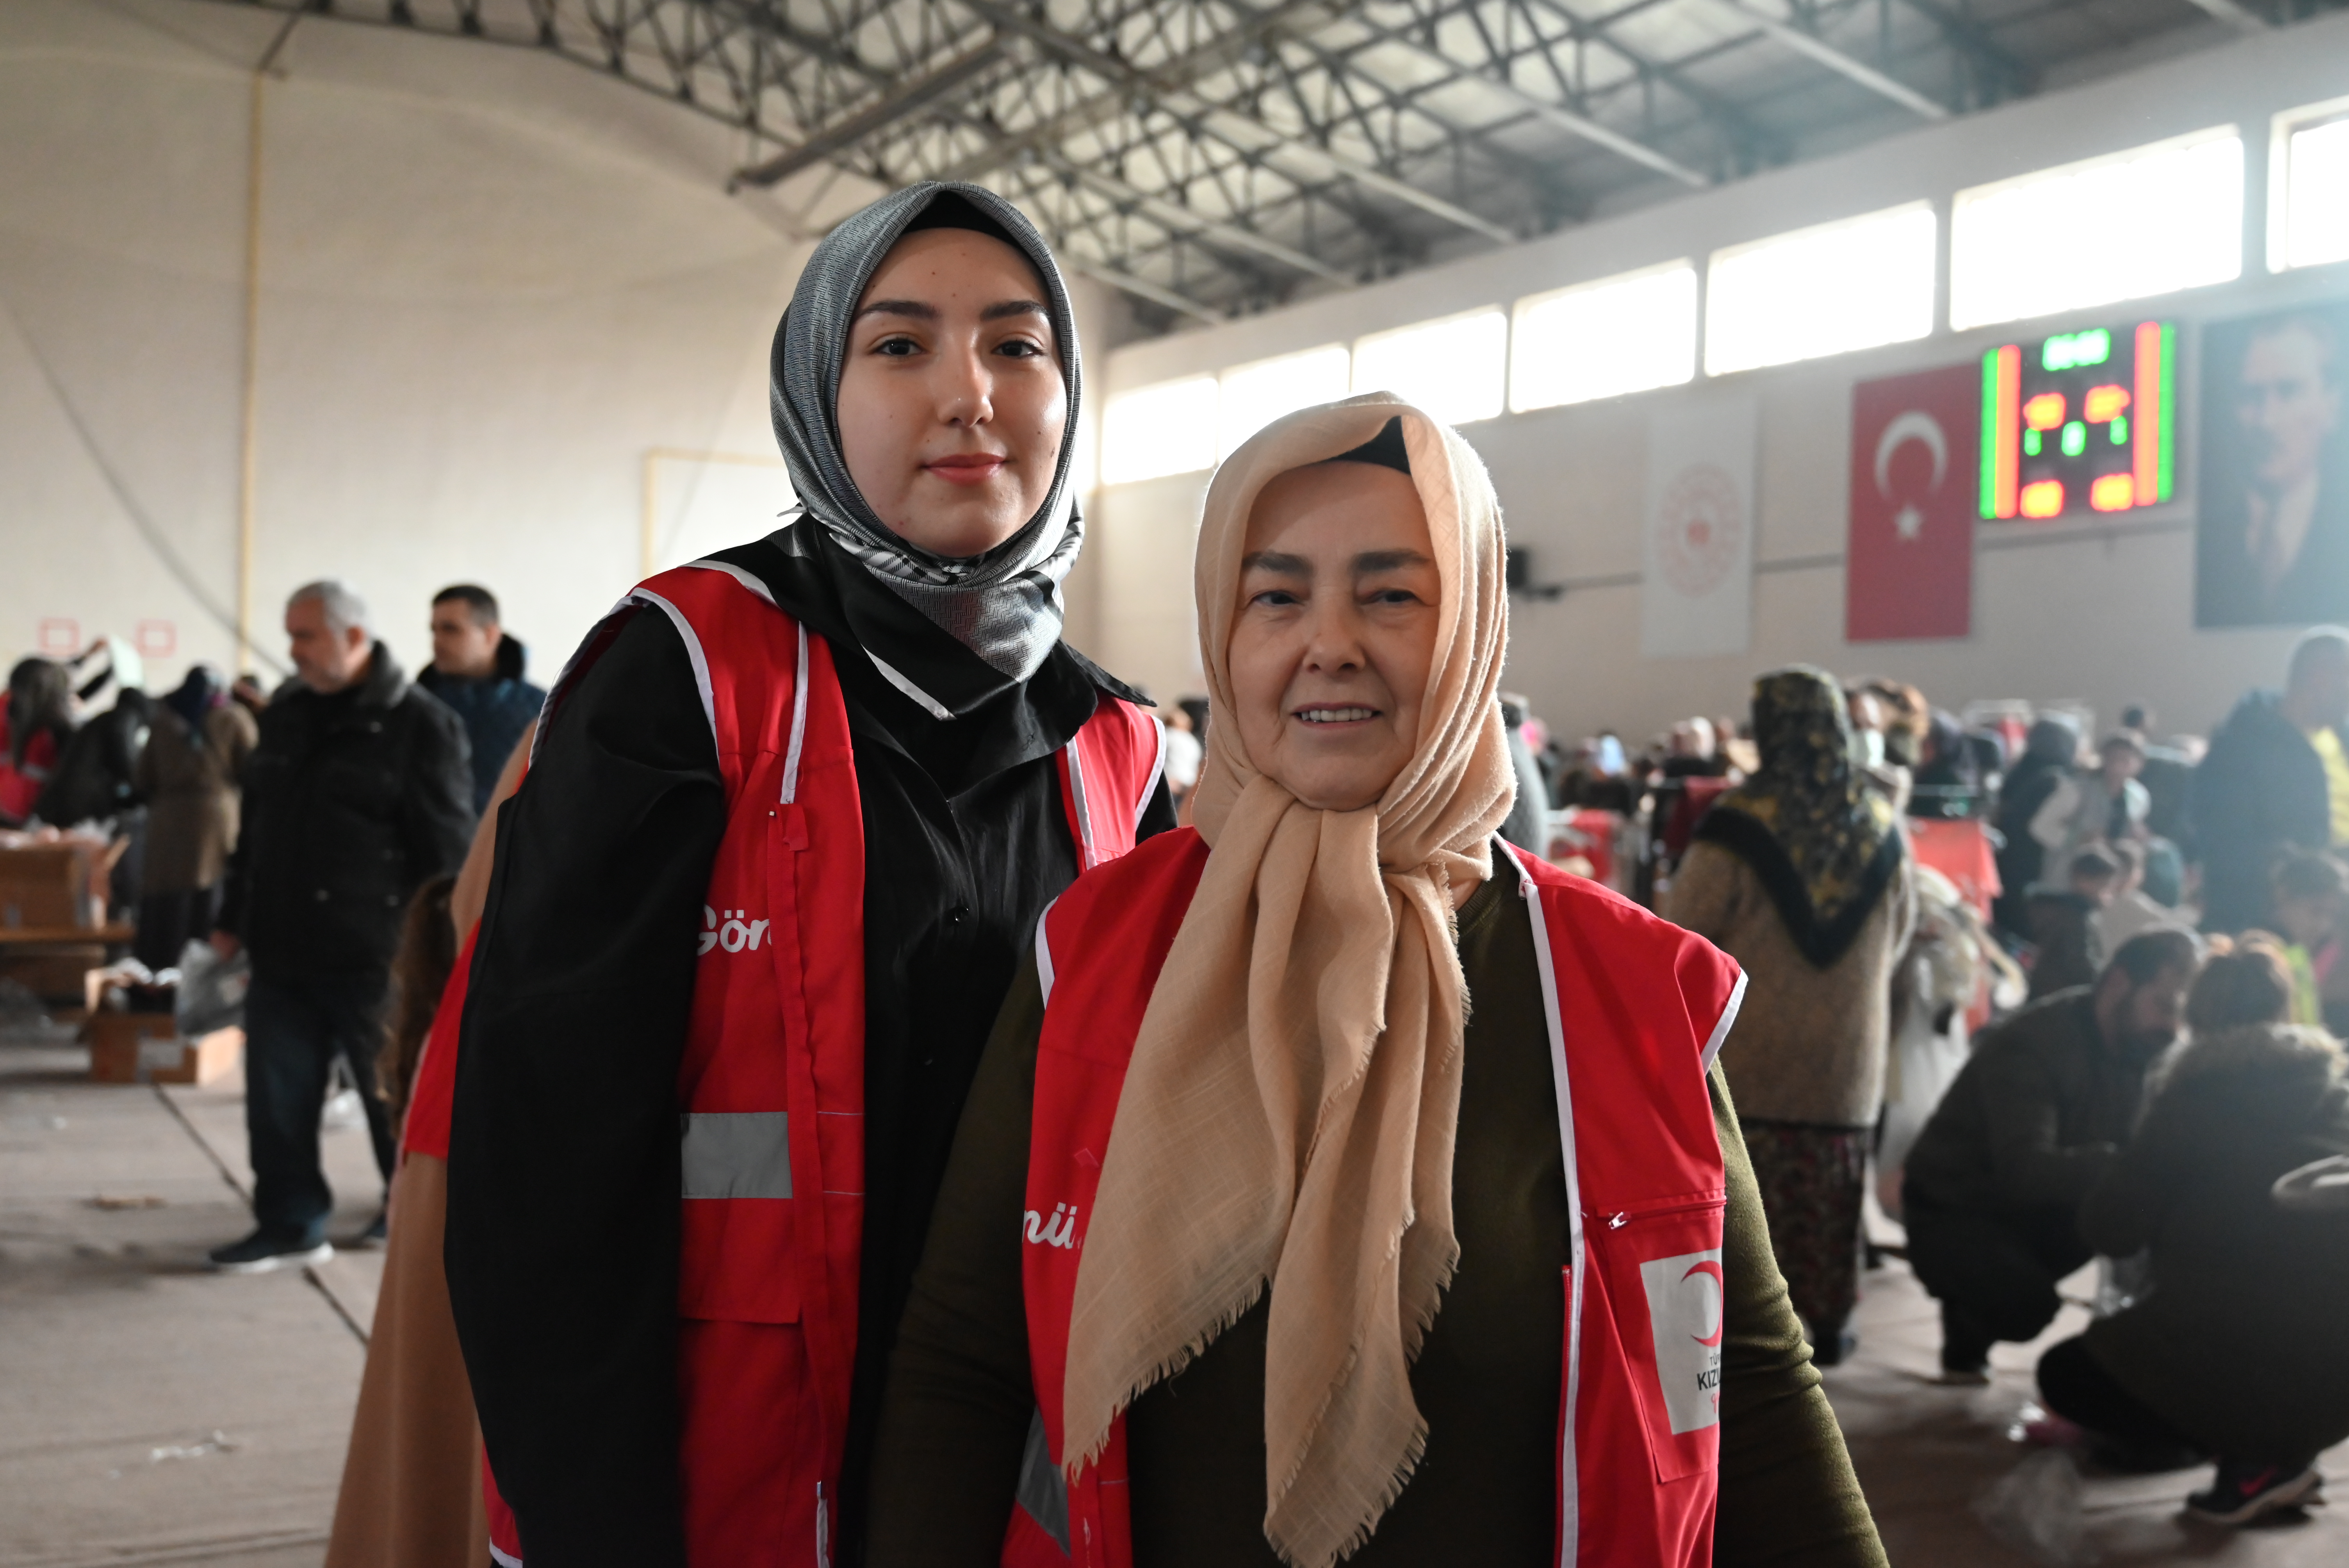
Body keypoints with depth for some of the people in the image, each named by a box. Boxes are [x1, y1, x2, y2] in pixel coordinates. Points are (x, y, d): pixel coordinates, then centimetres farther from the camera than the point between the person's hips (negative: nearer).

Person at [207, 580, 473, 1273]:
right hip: (284, 951, 6)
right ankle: (291, 1225, 19)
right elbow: (254, 830, 22)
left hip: (374, 959, -6)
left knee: (396, 1091, 6)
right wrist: (235, 920, 20)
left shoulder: (420, 725, -9)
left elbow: (447, 846, -11)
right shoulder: (284, 718, 13)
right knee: (278, 1096, 7)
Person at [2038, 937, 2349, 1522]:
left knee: (2064, 1373, 19)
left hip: (2245, 1372, -6)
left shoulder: (2197, 1098, -2)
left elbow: (2109, 1231, -2)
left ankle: (2253, 1463, 0)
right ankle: (2281, 1452, 10)